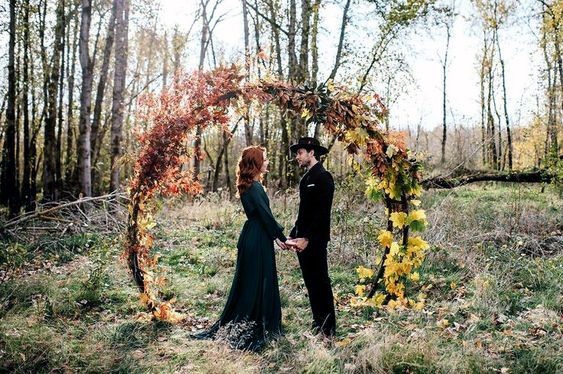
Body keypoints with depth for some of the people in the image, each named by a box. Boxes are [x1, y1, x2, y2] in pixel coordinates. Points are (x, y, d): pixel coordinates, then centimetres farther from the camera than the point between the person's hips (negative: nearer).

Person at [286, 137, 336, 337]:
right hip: (303, 239, 9)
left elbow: (322, 212, -18)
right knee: (310, 282, 13)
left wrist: (307, 238, -19)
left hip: (315, 240, -9)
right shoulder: (306, 178, 16)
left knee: (320, 282, -2)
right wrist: (293, 235, 12)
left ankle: (328, 328, 8)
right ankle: (318, 323, 22)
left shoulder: (323, 177, -11)